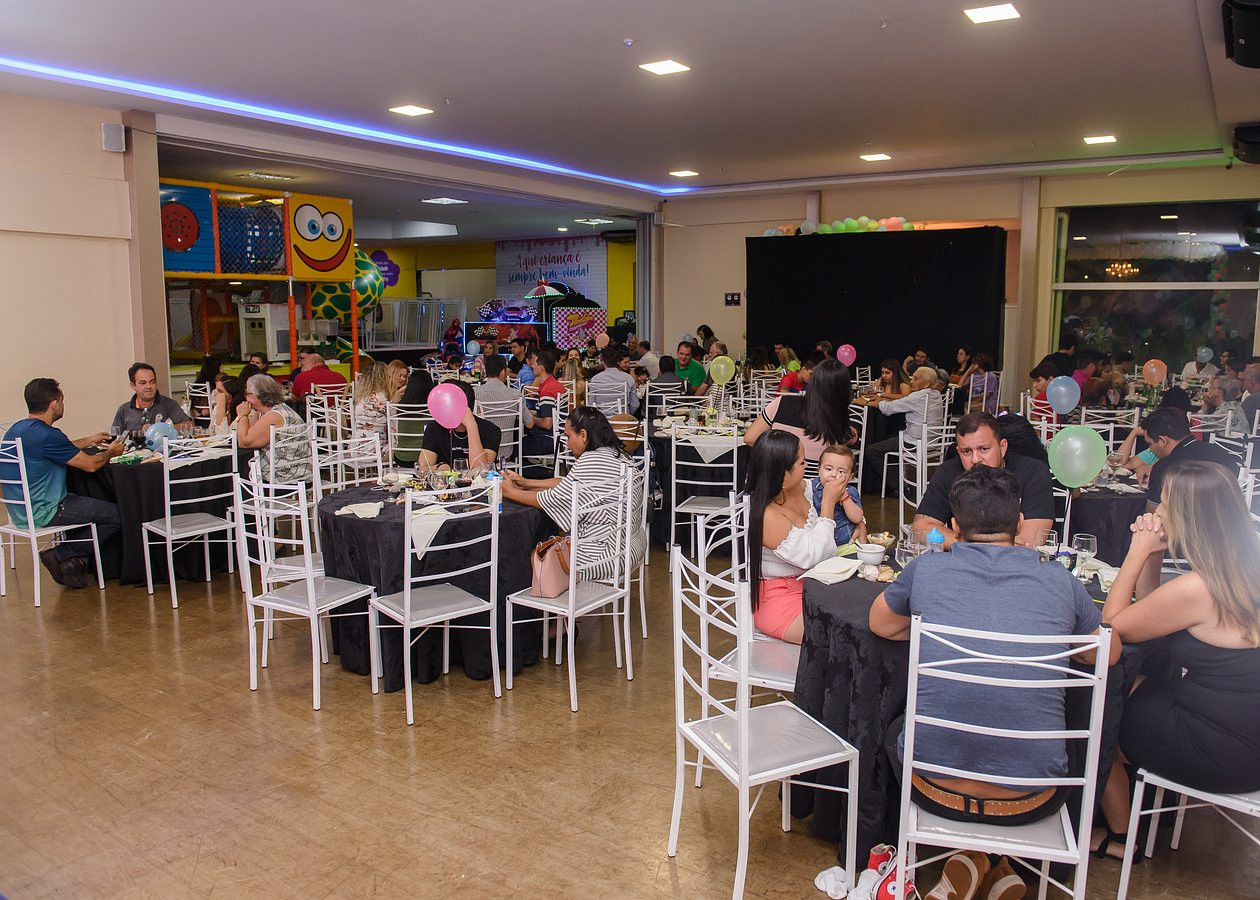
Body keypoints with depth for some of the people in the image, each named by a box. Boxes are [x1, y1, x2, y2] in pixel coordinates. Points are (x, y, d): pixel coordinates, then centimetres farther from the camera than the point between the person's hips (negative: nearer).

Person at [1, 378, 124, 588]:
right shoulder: (47, 435, -23)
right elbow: (90, 465, -15)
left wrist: (90, 441, 34)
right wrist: (111, 452, 6)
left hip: (19, 510, 10)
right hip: (42, 513, -10)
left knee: (88, 503, 29)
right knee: (116, 515, -7)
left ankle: (74, 562, 16)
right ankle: (60, 555, 0)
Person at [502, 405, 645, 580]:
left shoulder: (591, 462, -23)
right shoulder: (616, 454, 7)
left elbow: (553, 500, -15)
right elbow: (569, 483, 15)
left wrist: (509, 492, -2)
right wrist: (526, 483, 14)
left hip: (608, 551, -9)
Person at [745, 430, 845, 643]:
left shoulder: (800, 487, -2)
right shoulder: (766, 516, -27)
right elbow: (812, 556, -22)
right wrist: (828, 502, -17)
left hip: (808, 582, 8)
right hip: (779, 599, -8)